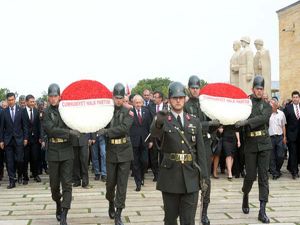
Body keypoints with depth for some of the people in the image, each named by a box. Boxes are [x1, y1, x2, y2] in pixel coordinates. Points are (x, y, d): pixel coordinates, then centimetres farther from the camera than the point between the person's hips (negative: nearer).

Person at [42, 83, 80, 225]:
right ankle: (58, 206, 35)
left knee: (67, 184, -6)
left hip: (67, 151, 0)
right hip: (53, 151, 0)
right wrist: (69, 132, -18)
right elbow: (50, 129, -14)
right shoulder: (46, 112, -1)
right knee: (54, 184, 10)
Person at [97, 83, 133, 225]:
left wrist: (107, 131, -24)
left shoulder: (128, 112, -3)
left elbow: (124, 128, -19)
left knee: (122, 184, 1)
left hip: (124, 152, -1)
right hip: (111, 152, 1)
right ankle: (111, 204, 38)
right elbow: (101, 127, 0)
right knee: (110, 182, 10)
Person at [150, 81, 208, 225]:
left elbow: (201, 150, 7)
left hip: (191, 177, 2)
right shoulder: (163, 120, -2)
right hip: (170, 176, -2)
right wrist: (158, 122, -51)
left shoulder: (194, 122, 8)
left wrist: (203, 175, 0)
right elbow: (155, 133, -27)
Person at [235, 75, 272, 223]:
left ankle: (262, 211, 2)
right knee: (250, 175, 2)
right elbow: (237, 125, 3)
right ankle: (245, 196, 33)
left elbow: (263, 118, -15)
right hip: (250, 144, -1)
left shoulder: (267, 105, 5)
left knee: (263, 176, -1)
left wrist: (246, 122, -25)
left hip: (264, 144, 1)